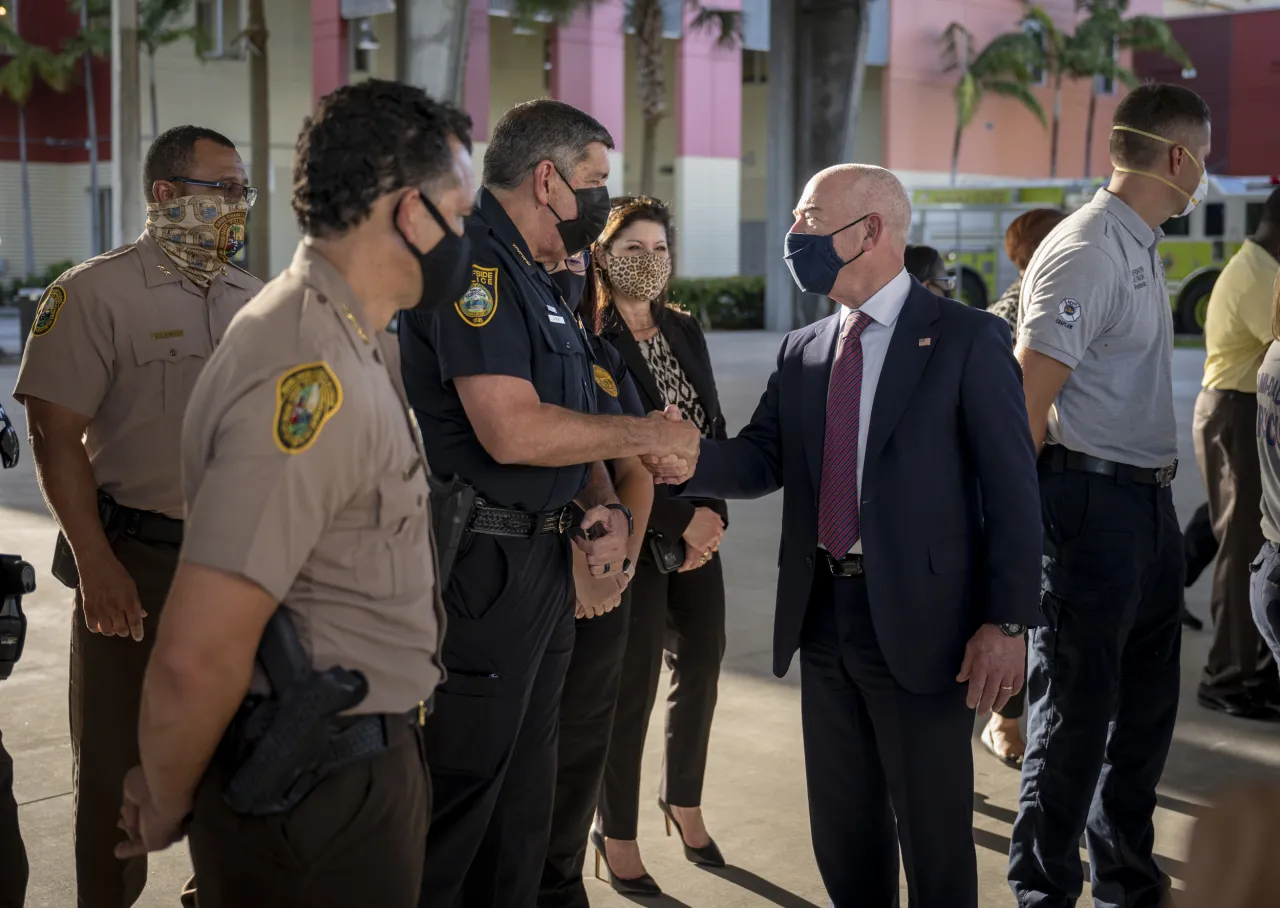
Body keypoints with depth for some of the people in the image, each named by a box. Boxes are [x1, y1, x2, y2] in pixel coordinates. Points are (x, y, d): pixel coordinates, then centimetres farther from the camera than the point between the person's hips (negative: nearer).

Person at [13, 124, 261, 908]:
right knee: (119, 757, 5)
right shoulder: (96, 294, -8)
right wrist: (96, 565, -18)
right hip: (137, 560, -5)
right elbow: (56, 436, -12)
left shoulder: (256, 300, 8)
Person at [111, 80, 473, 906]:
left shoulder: (342, 341, 8)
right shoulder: (313, 379, -25)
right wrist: (168, 806, -13)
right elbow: (197, 656, -29)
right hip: (319, 796, -9)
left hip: (365, 753, 9)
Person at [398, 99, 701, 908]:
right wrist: (647, 435, -13)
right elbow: (513, 431, -26)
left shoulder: (533, 276, 16)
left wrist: (607, 503, 2)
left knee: (524, 794, 18)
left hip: (542, 560, 10)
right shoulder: (472, 262, -16)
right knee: (459, 792, -1)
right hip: (483, 566, -10)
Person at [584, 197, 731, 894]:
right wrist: (678, 523, -13)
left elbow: (715, 429, 10)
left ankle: (684, 802, 33)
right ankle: (617, 834, 18)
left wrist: (713, 514, -5)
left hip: (699, 531, 6)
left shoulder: (686, 330, 9)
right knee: (633, 686, 1)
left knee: (700, 671, 12)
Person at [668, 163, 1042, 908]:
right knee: (843, 827, 17)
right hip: (824, 619, 6)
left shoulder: (968, 339, -7)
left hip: (918, 623, -5)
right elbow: (761, 461, 3)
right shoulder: (802, 351, 10)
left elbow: (1012, 489, -9)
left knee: (933, 834, 7)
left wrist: (1008, 623, -13)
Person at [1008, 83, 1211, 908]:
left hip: (1150, 500, 10)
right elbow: (1027, 399, -19)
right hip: (1092, 500, -10)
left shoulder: (1143, 248, 14)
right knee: (1076, 707, 0)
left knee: (1146, 703, 19)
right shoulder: (1086, 252, -16)